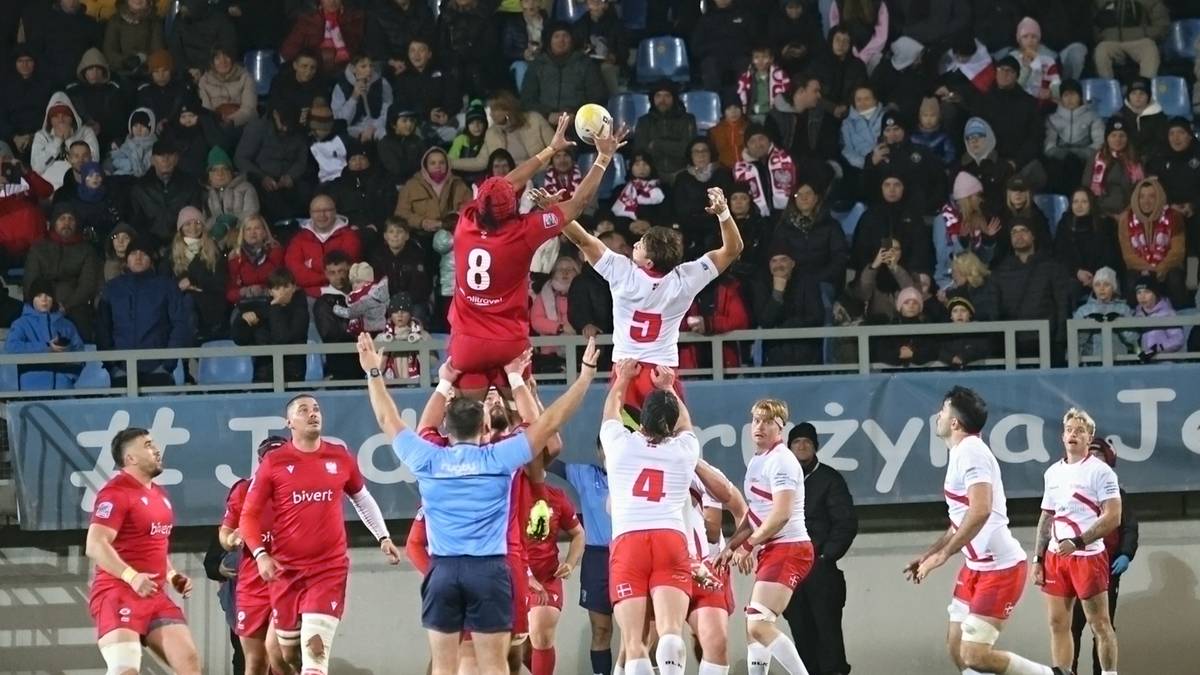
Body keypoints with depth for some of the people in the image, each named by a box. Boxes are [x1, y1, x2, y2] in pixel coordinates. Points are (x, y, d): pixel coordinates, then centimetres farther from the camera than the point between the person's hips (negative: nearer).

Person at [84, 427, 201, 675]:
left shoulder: (159, 495, 19)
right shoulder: (116, 493, -11)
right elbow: (95, 546, -20)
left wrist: (171, 575, 15)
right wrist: (131, 577, -30)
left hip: (155, 597, 9)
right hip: (118, 594, -9)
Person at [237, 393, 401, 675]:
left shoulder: (340, 457, 3)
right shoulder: (274, 462, -3)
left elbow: (362, 498, 21)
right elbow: (249, 515, 0)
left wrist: (383, 537, 15)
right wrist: (260, 554, -14)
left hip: (330, 568, 0)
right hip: (286, 569, 0)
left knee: (315, 649, -15)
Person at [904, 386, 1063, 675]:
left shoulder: (971, 452, -16)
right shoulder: (961, 454, 15)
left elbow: (980, 512, -30)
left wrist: (942, 555, -25)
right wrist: (928, 555, 22)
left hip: (1000, 567, -10)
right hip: (976, 566, 10)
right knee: (958, 650, 8)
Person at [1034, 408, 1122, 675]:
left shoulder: (1100, 472, -7)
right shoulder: (1053, 472, 13)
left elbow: (1112, 517, -14)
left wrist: (1077, 542, -21)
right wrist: (1038, 558, 13)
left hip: (1088, 556, -6)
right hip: (1056, 557, 6)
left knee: (1100, 624, -2)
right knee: (1058, 624, 6)